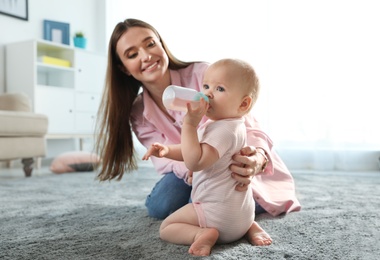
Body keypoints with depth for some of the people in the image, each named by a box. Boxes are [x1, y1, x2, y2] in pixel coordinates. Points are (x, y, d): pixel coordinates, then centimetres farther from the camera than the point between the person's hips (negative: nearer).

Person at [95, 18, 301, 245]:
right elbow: (166, 159, -15)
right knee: (158, 207, -18)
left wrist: (258, 159, -52)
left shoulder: (203, 74, -25)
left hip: (240, 169, -4)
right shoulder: (138, 113, -9)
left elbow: (248, 127, -28)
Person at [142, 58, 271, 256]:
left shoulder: (224, 130, -24)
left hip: (220, 211, -9)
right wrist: (167, 150, 1)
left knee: (166, 228, 6)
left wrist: (190, 124, -30)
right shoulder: (222, 125, 10)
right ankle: (250, 225, 15)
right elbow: (196, 150, 17)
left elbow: (194, 162, -32)